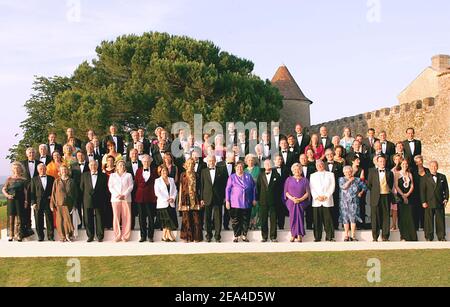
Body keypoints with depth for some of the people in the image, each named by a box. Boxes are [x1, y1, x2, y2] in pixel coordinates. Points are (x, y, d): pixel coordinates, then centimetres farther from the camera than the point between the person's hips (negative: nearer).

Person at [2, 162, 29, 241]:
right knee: (11, 217, 0)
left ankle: (20, 235, 5)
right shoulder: (9, 179, 8)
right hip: (11, 200, 1)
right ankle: (11, 235, 5)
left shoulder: (23, 179, 5)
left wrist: (26, 201, -3)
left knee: (20, 218, 0)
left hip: (20, 200, -1)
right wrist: (7, 195, -9)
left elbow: (25, 191, 3)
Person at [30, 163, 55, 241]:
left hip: (48, 202, 0)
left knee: (50, 220, -1)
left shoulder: (51, 179, 11)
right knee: (39, 221, 2)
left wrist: (52, 197, -4)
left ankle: (50, 236, 4)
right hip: (38, 203, 0)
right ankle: (40, 237, 10)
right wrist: (33, 203, -3)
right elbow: (32, 192, 5)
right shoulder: (34, 180, 11)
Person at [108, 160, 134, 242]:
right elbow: (110, 187, 7)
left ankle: (125, 236, -2)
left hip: (126, 198, 0)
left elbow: (131, 186, 4)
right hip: (115, 198, 0)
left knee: (126, 217, -5)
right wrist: (117, 195, -9)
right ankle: (117, 236, 0)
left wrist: (124, 195, -10)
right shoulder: (112, 175, 16)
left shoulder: (128, 175, 14)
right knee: (116, 217, -5)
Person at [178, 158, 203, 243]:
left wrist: (200, 199, 3)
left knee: (196, 218, -3)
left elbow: (199, 188, 11)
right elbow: (181, 188, 6)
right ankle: (186, 237, 6)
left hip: (195, 198, 1)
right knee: (186, 218, -1)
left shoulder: (196, 175, 11)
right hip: (186, 198, -1)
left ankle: (196, 237, 2)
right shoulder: (183, 175, 7)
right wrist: (180, 200, 0)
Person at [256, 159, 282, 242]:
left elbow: (279, 188, 4)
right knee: (263, 219, 3)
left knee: (273, 219, 0)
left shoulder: (276, 175, 4)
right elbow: (258, 187, 8)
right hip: (263, 201, 1)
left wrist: (278, 198, -2)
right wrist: (258, 198, 2)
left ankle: (273, 237, 7)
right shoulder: (260, 175, 8)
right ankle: (264, 237, 12)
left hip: (273, 201, -1)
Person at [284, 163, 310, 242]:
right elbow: (285, 191, 6)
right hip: (291, 202, 1)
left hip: (301, 202, 0)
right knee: (292, 218, -4)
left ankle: (299, 235, -8)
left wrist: (300, 199, -10)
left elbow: (307, 193, 5)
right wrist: (291, 198, -10)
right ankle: (293, 235, 1)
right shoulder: (289, 179, 10)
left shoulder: (305, 180, 10)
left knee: (299, 217, -10)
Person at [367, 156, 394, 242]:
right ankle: (375, 237, 5)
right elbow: (369, 185, 10)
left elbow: (391, 185, 17)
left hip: (386, 197, 1)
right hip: (376, 197, -1)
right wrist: (374, 192, 7)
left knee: (386, 217, 2)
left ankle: (385, 237, 9)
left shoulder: (389, 173, 11)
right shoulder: (372, 171, 7)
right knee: (375, 217, -1)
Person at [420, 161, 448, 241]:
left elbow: (446, 189, 11)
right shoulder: (425, 178, 3)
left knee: (440, 220, 4)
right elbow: (422, 191, 0)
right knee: (429, 220, 1)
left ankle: (441, 237, 12)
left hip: (440, 203, 2)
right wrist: (423, 202, -6)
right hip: (429, 203, -2)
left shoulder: (442, 177, 11)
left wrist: (446, 198, -1)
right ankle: (429, 237, 10)